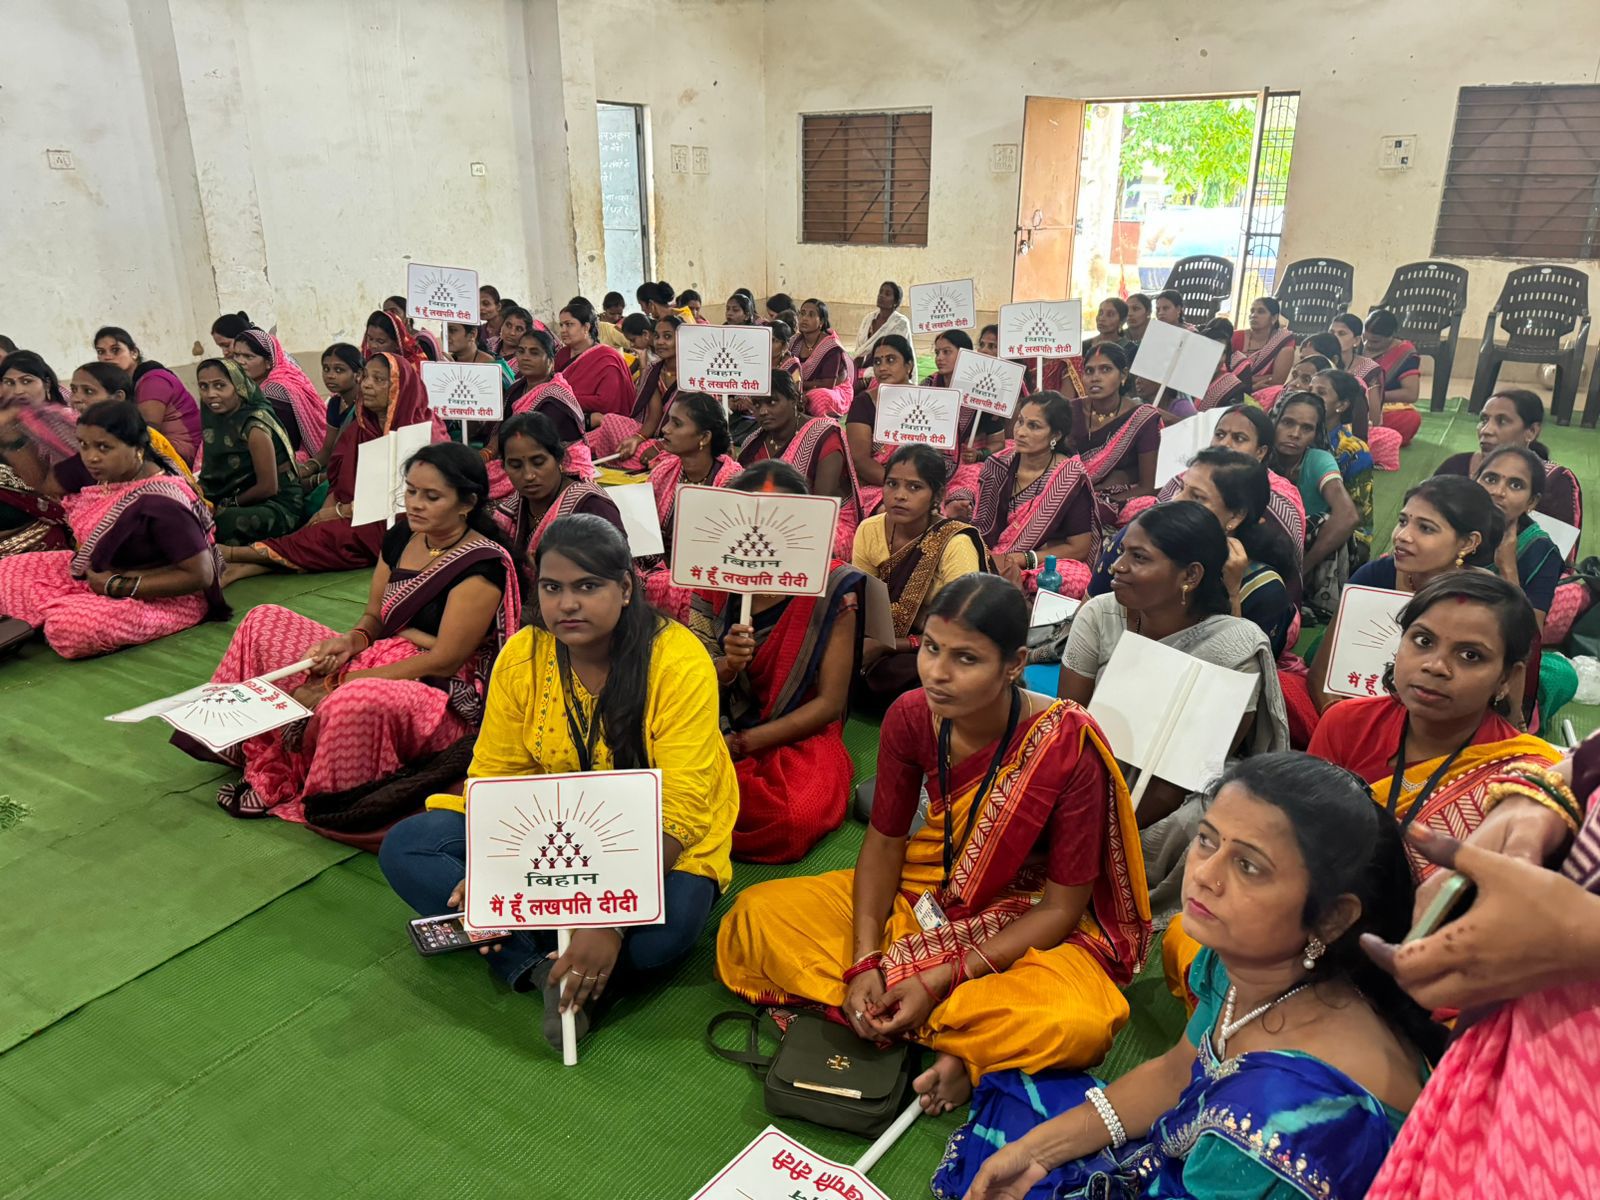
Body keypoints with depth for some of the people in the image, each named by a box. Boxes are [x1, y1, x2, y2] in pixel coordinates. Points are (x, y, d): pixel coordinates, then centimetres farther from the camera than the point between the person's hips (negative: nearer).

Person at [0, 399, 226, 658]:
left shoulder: (161, 502, -32)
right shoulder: (97, 469, -7)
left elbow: (201, 575, -31)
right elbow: (44, 481, 12)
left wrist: (118, 586, -25)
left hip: (159, 595, -8)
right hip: (97, 573, 8)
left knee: (69, 628, -28)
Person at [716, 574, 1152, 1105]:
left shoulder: (1069, 748, -26)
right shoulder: (911, 716, -14)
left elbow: (1061, 906, -18)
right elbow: (885, 842, -3)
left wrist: (940, 981, -24)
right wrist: (864, 961, -17)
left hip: (1029, 925, -4)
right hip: (924, 892, 5)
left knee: (1078, 1025, -37)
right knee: (757, 915, -12)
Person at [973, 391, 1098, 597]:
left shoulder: (1071, 478, -8)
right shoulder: (998, 466, 2)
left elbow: (1078, 548, -6)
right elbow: (981, 526, 4)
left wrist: (1023, 559, -16)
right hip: (995, 560, 2)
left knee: (1076, 578, -36)